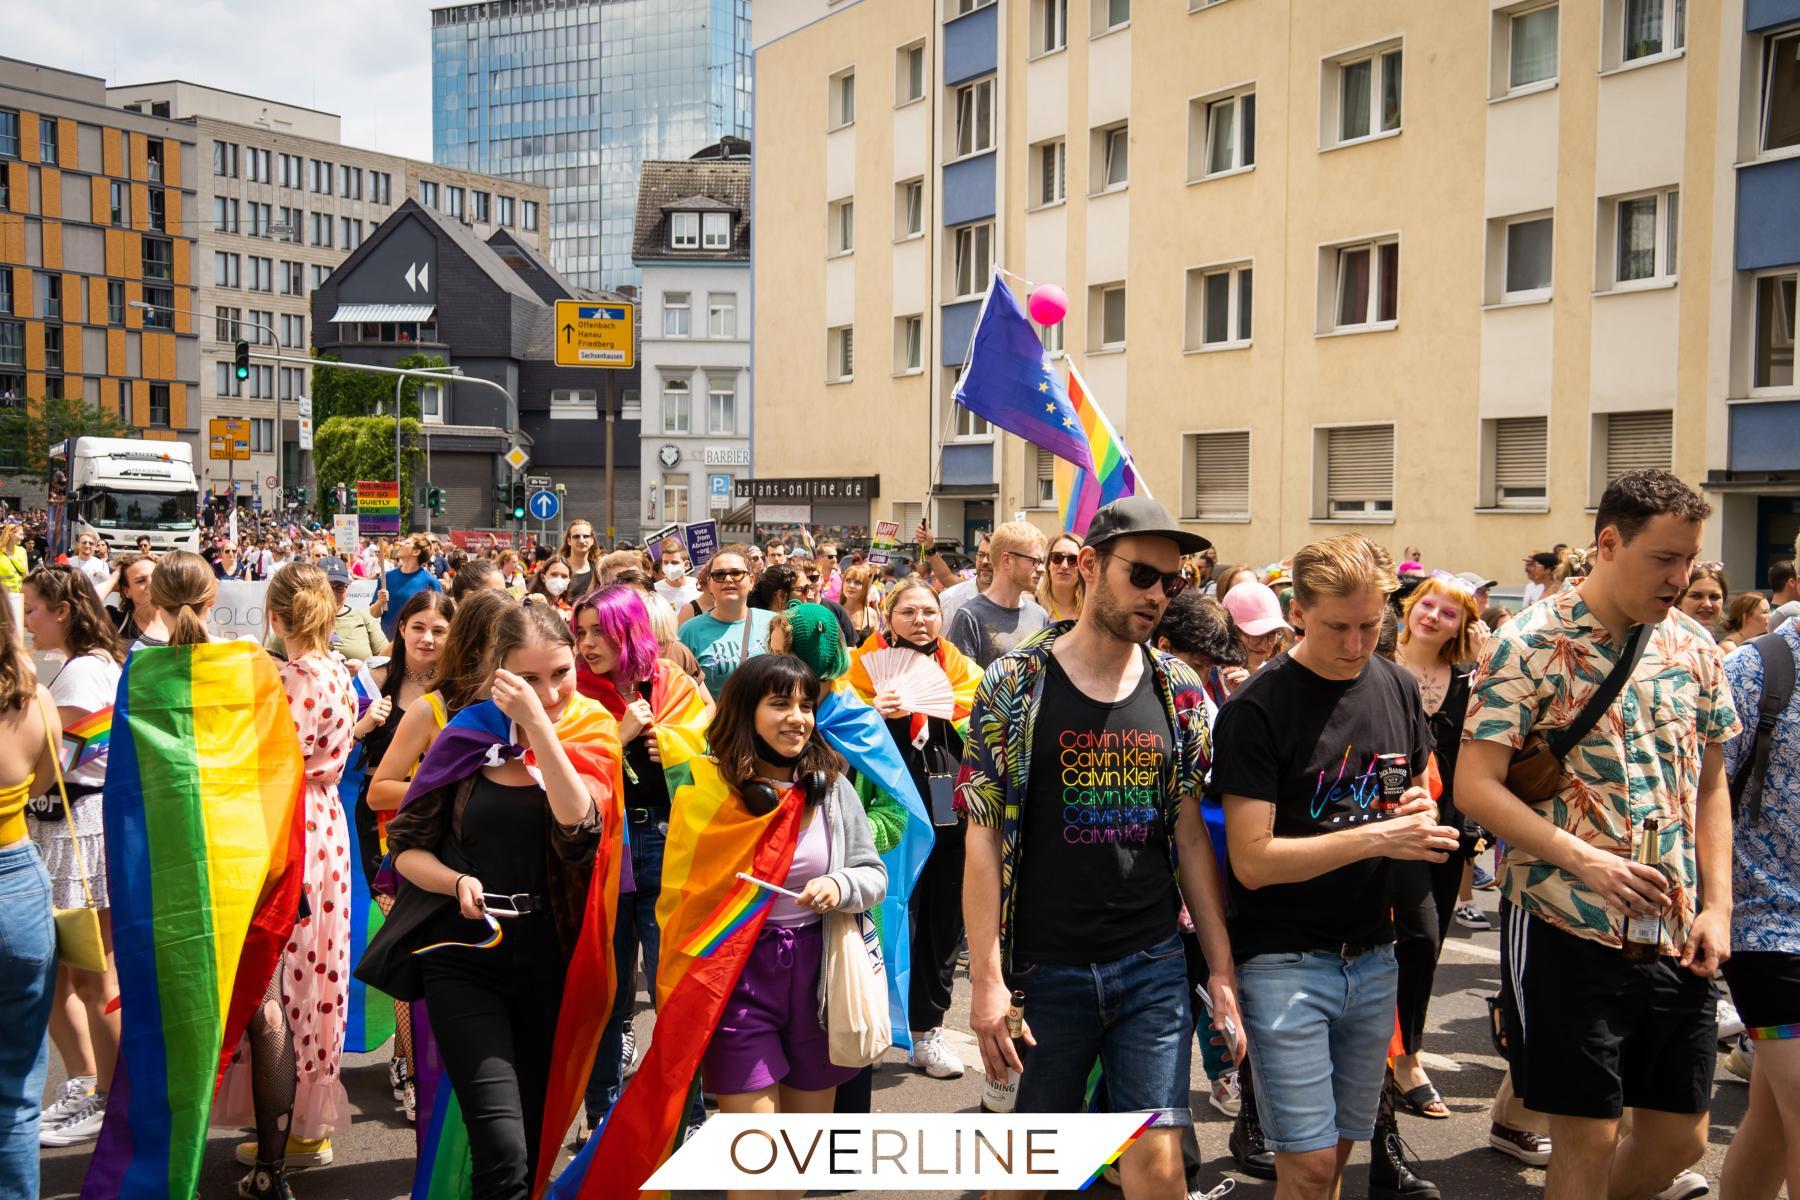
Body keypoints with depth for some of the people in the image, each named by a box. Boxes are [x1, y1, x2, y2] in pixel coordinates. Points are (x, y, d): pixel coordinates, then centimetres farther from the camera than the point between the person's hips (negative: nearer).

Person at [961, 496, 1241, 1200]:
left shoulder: (1178, 689, 4)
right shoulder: (1016, 684, -6)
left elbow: (1190, 836, 9)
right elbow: (984, 837, -7)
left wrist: (1221, 968, 6)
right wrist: (987, 977, -12)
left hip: (1153, 964, 2)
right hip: (1045, 969, -2)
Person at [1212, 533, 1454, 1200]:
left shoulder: (1398, 689, 6)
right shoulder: (1256, 708, -13)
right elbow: (1253, 861, -16)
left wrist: (1422, 813, -4)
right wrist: (1378, 837, -20)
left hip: (1372, 956, 5)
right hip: (1284, 961, -5)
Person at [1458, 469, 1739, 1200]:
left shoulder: (1692, 646, 8)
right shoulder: (1531, 644, -9)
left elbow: (1710, 784, 14)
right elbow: (1475, 787, -14)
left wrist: (1718, 905, 4)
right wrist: (1586, 860, -23)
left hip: (1677, 937, 6)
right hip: (1567, 932, -5)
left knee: (1679, 1136, 13)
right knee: (1588, 1139, 2)